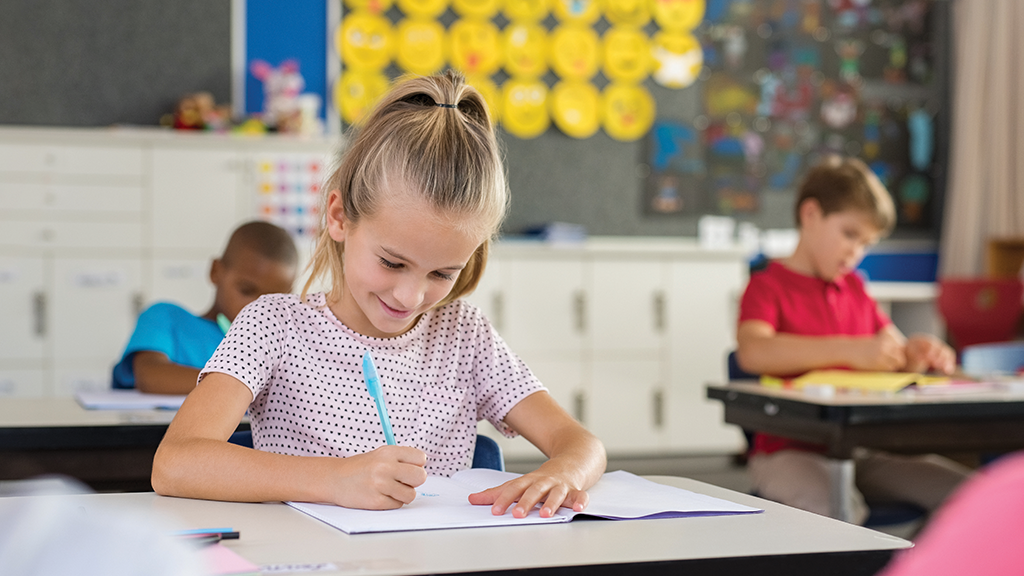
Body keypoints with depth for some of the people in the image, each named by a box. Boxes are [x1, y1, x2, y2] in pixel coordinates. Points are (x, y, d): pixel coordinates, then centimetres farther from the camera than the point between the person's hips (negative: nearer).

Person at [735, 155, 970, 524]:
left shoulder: (855, 289, 22)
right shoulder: (768, 285, -1)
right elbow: (752, 352, -22)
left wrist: (918, 352, -2)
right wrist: (850, 349, -30)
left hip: (861, 449, 7)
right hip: (790, 451, -7)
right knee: (841, 510, -38)